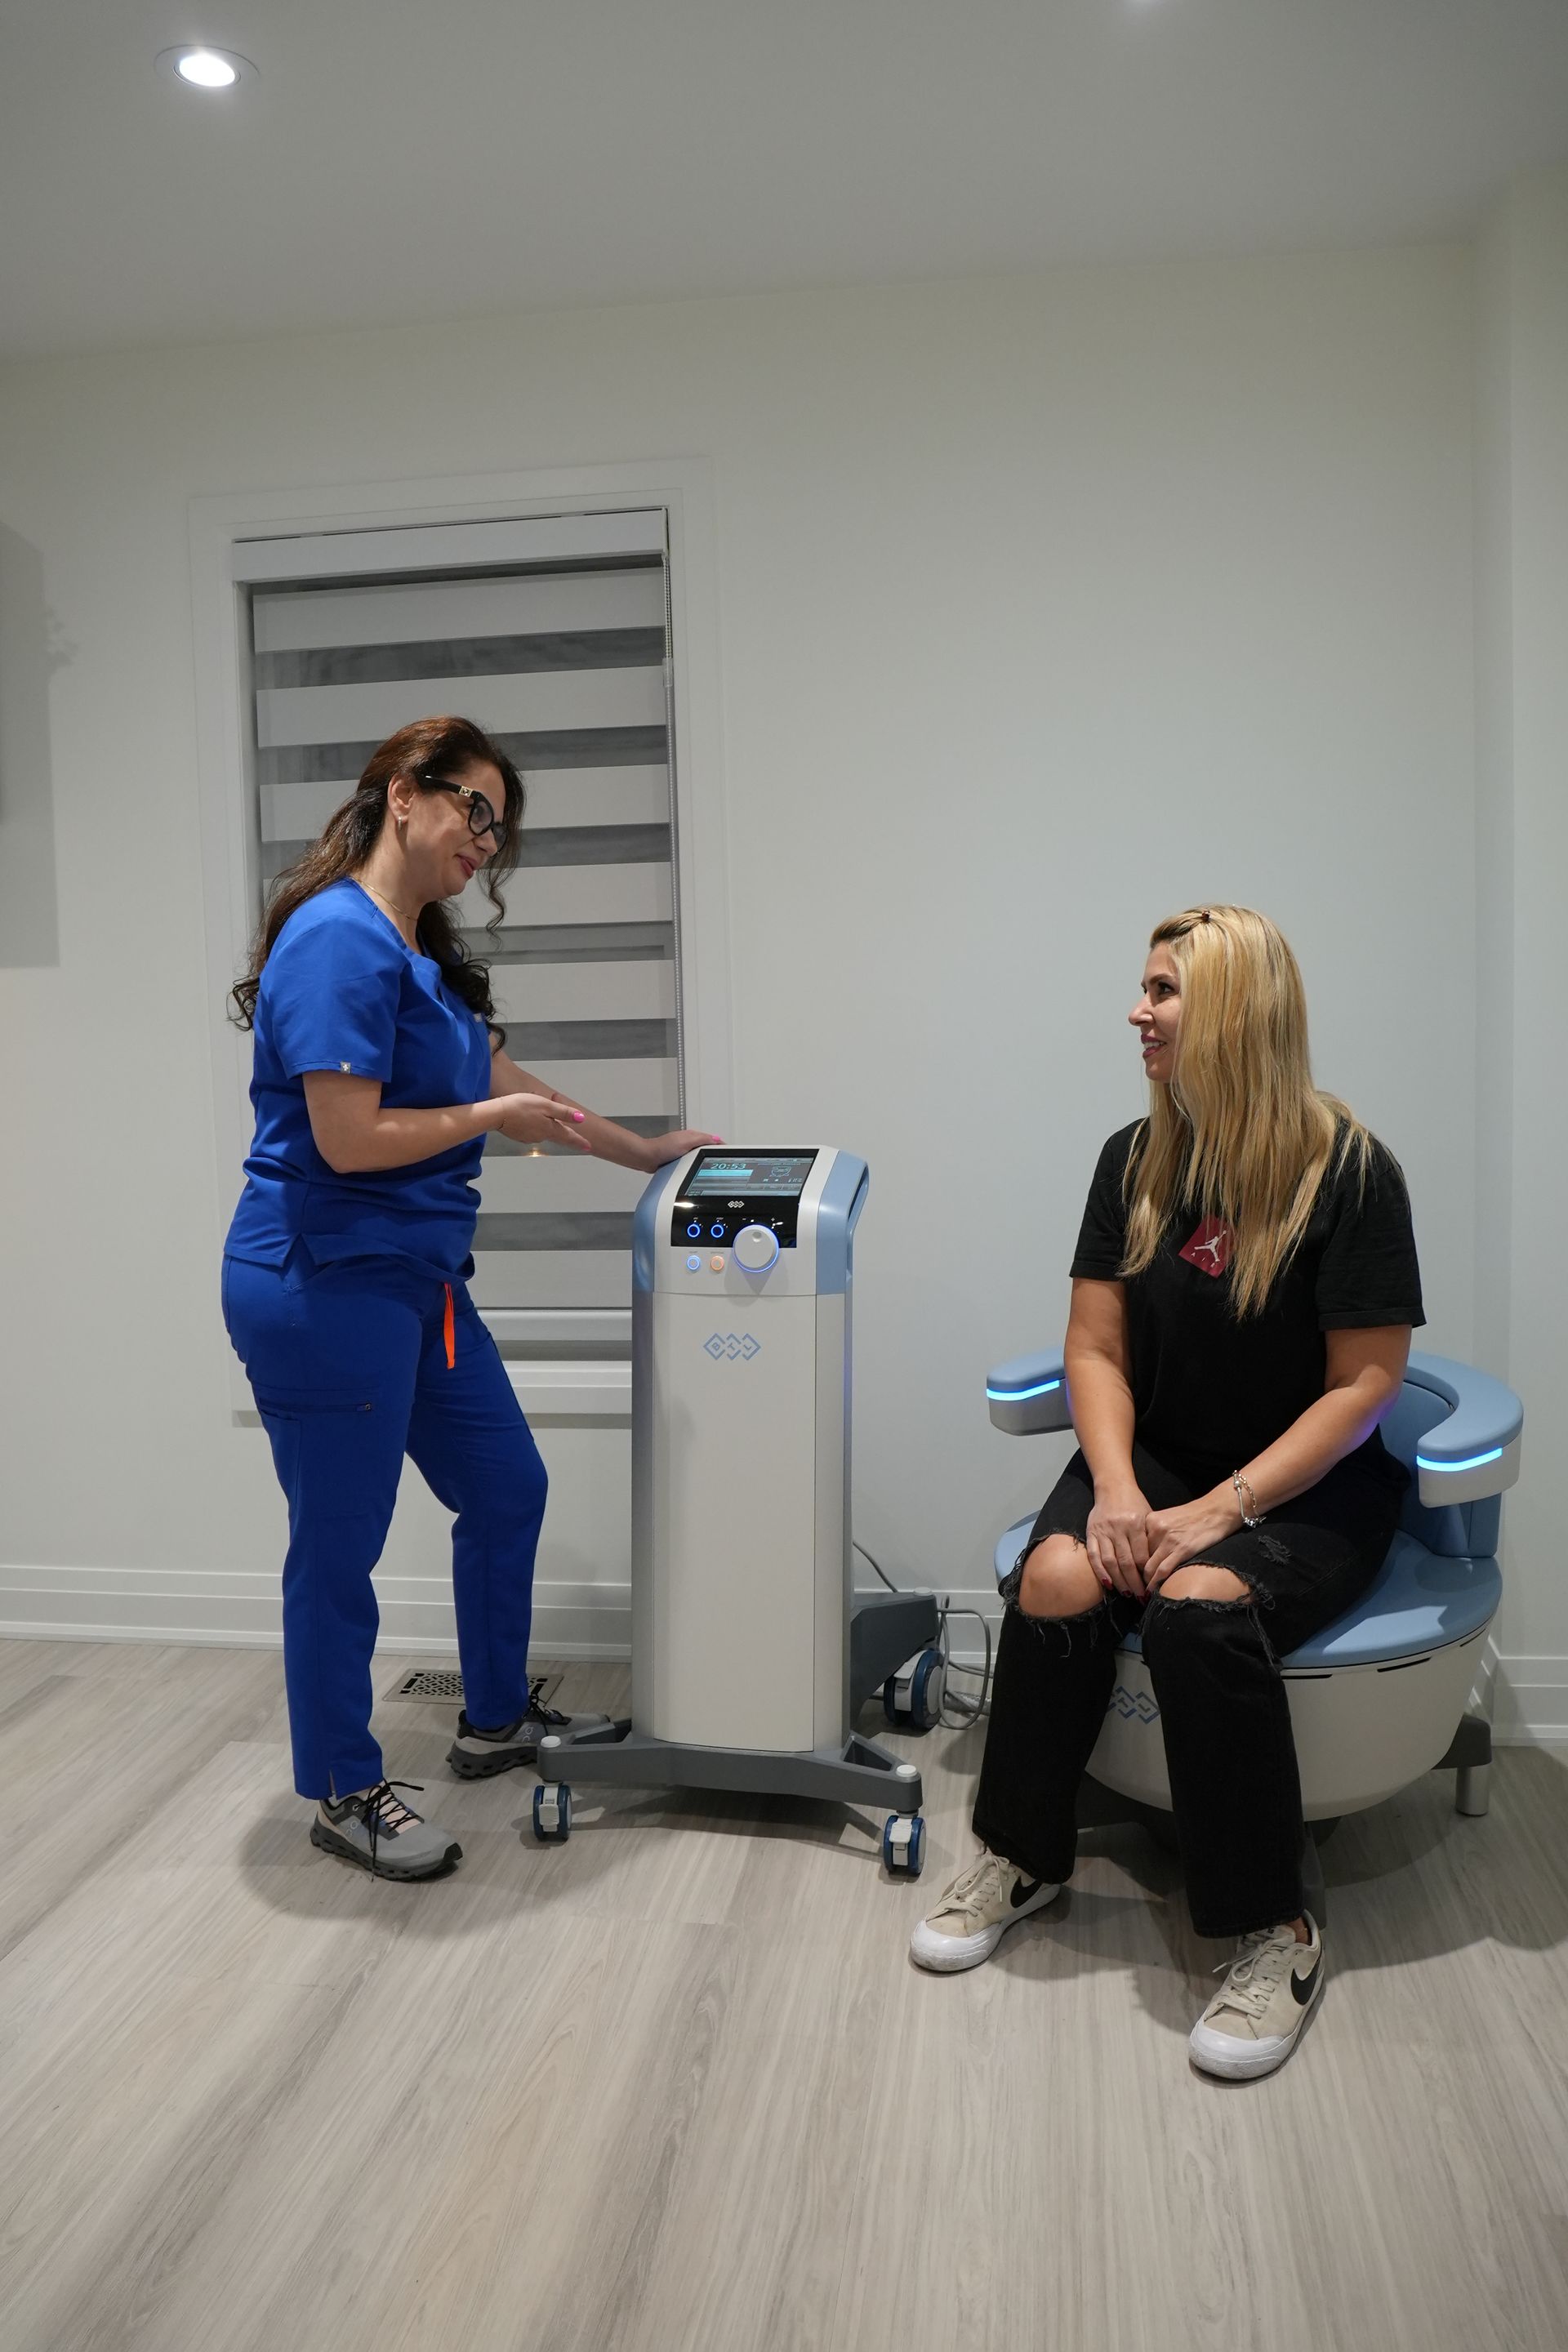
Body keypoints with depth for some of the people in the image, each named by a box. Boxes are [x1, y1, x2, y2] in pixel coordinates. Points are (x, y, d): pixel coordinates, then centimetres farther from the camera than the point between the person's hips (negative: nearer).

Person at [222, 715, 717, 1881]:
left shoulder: (424, 949, 10)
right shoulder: (340, 939, -18)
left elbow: (508, 1082, 19)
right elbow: (347, 1139, -23)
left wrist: (646, 1151, 24)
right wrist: (496, 1118, -10)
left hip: (414, 1275, 10)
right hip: (324, 1286, -10)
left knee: (508, 1489, 17)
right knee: (340, 1547, 6)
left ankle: (496, 1718, 37)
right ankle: (343, 1793, 26)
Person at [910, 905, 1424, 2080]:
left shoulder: (1348, 1170, -13)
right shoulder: (1135, 1160, 2)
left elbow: (1364, 1385, -13)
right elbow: (1097, 1349, 2)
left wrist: (1222, 1509, -21)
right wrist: (1116, 1488, -16)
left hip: (1308, 1488, -4)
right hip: (1159, 1456, 4)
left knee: (1199, 1606, -33)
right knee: (1055, 1579, -25)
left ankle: (1277, 1930, -14)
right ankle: (1026, 1857, -1)